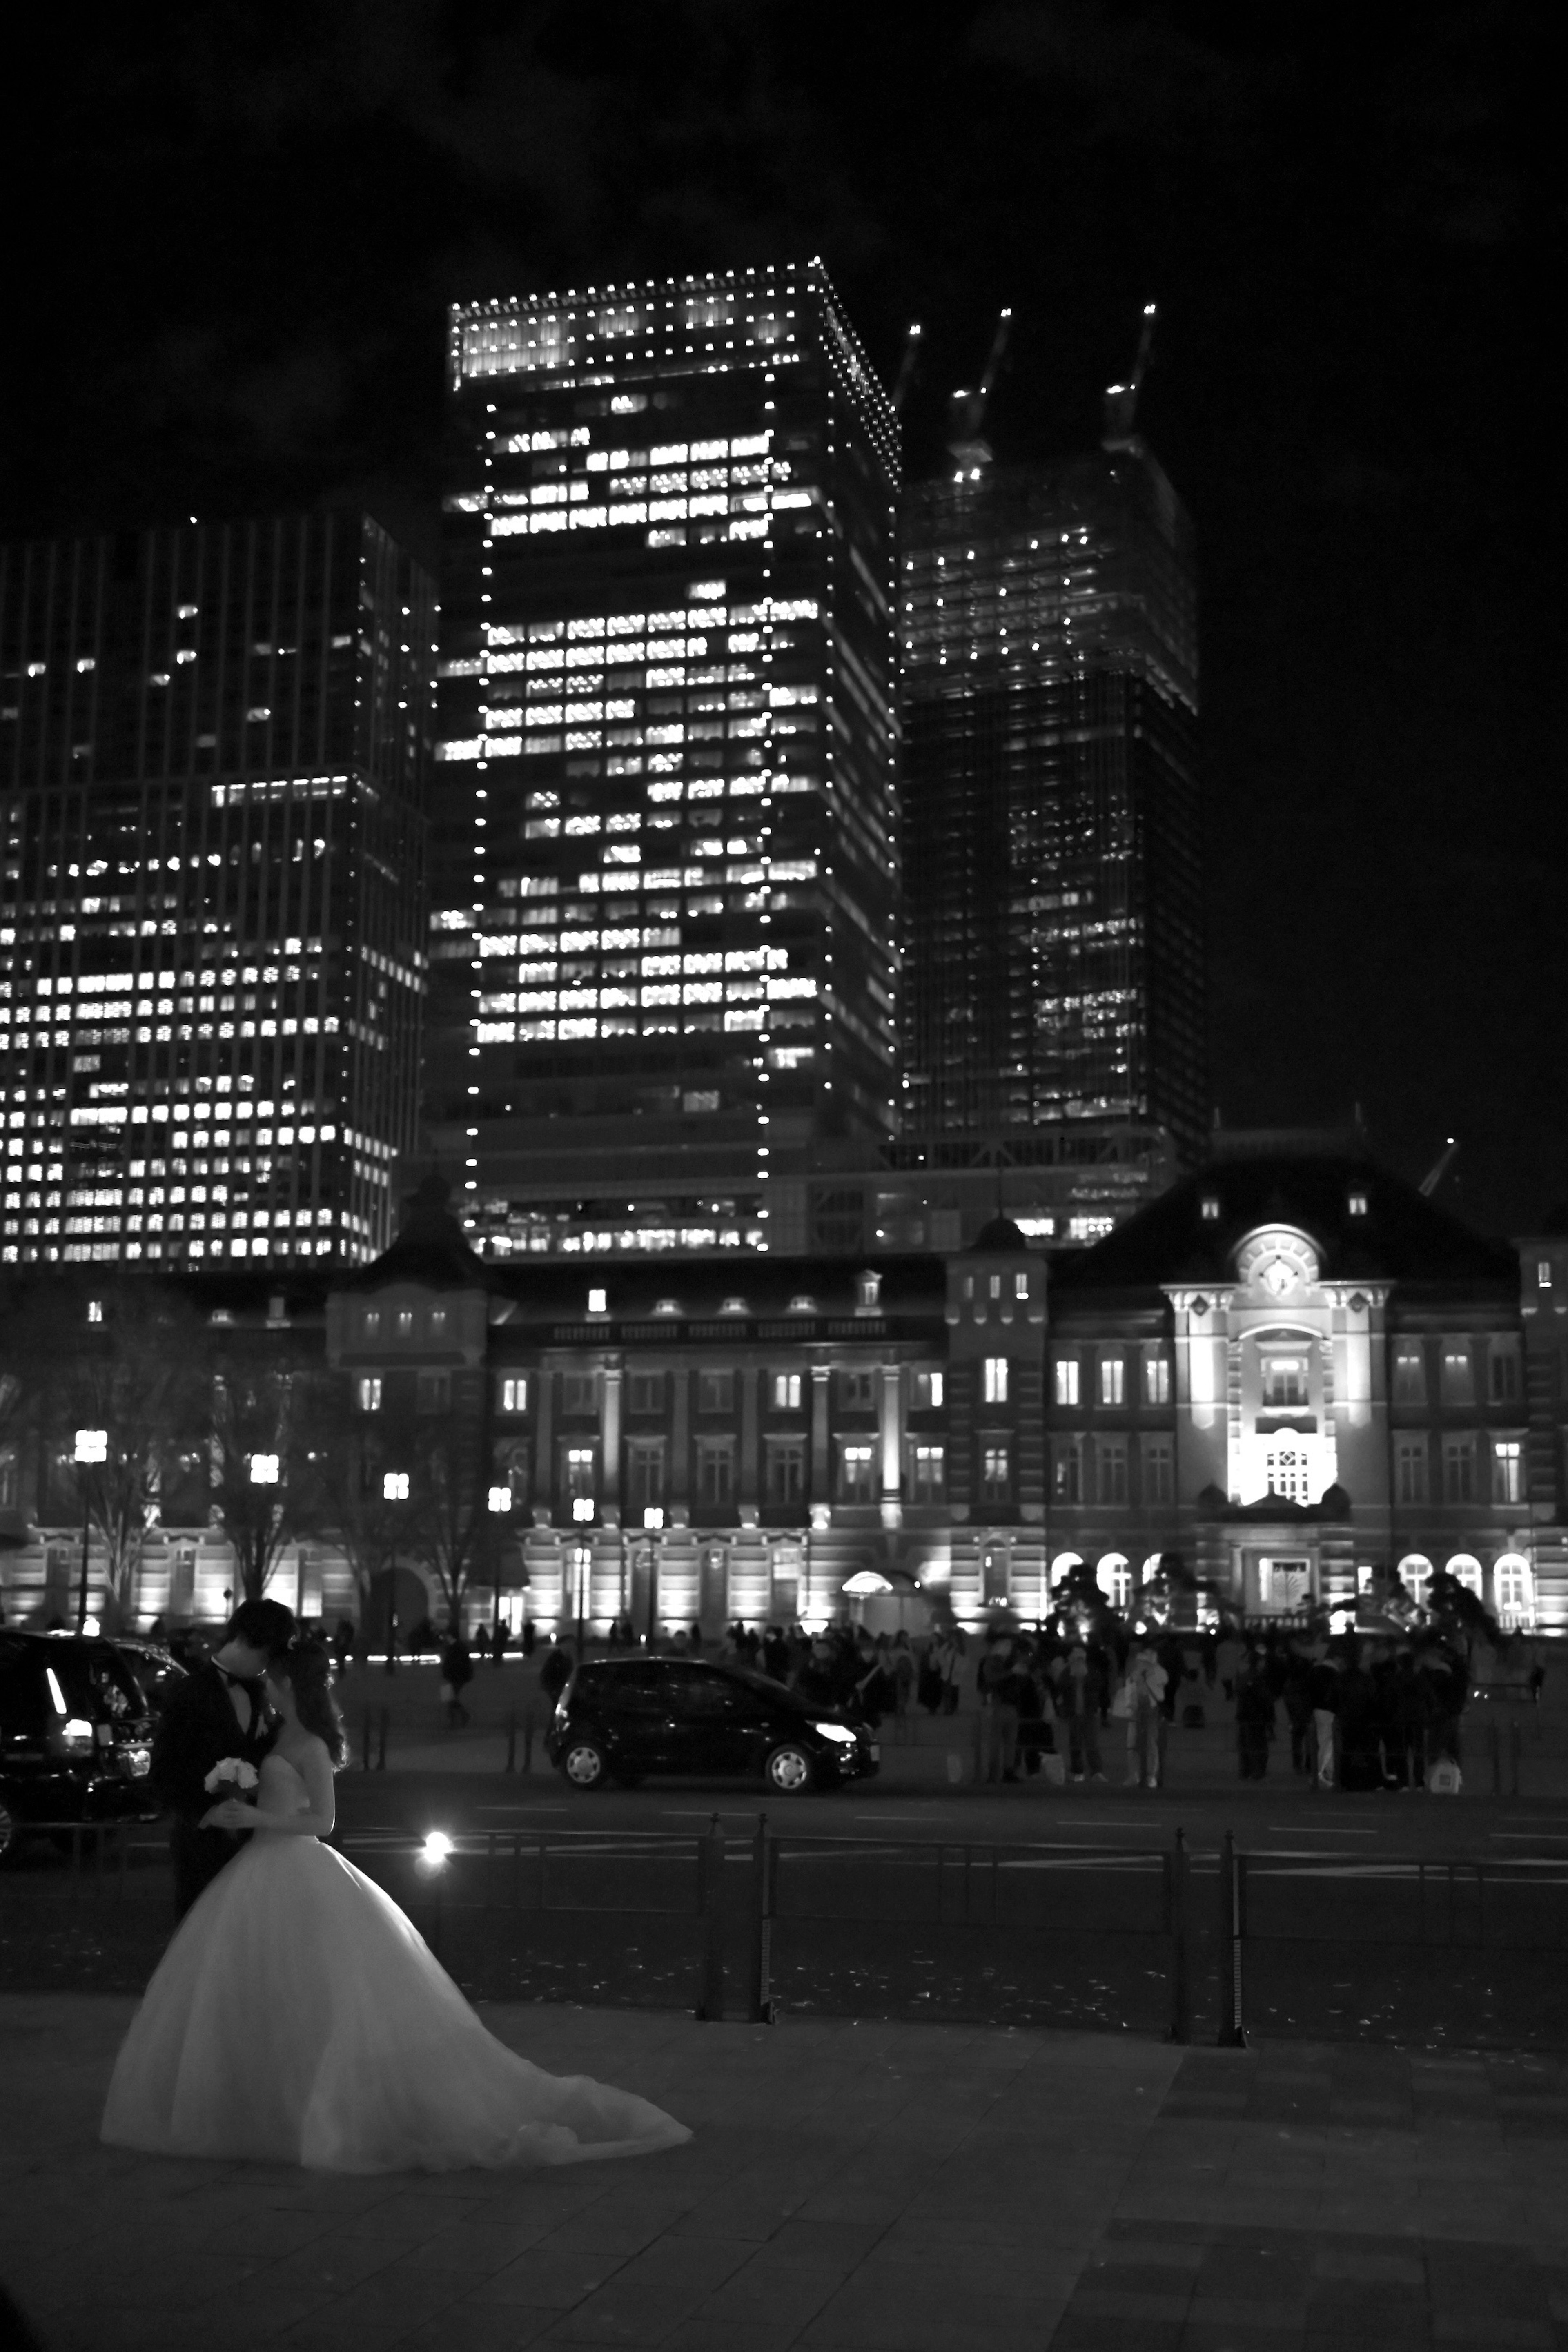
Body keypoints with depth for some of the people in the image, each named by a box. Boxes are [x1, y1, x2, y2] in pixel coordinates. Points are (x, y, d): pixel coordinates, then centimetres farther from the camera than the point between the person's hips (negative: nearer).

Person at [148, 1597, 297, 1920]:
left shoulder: (256, 1692, 11)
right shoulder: (189, 1695, -9)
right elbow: (162, 1775, -9)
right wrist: (205, 1815, -18)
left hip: (253, 1842, 6)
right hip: (203, 1842, -6)